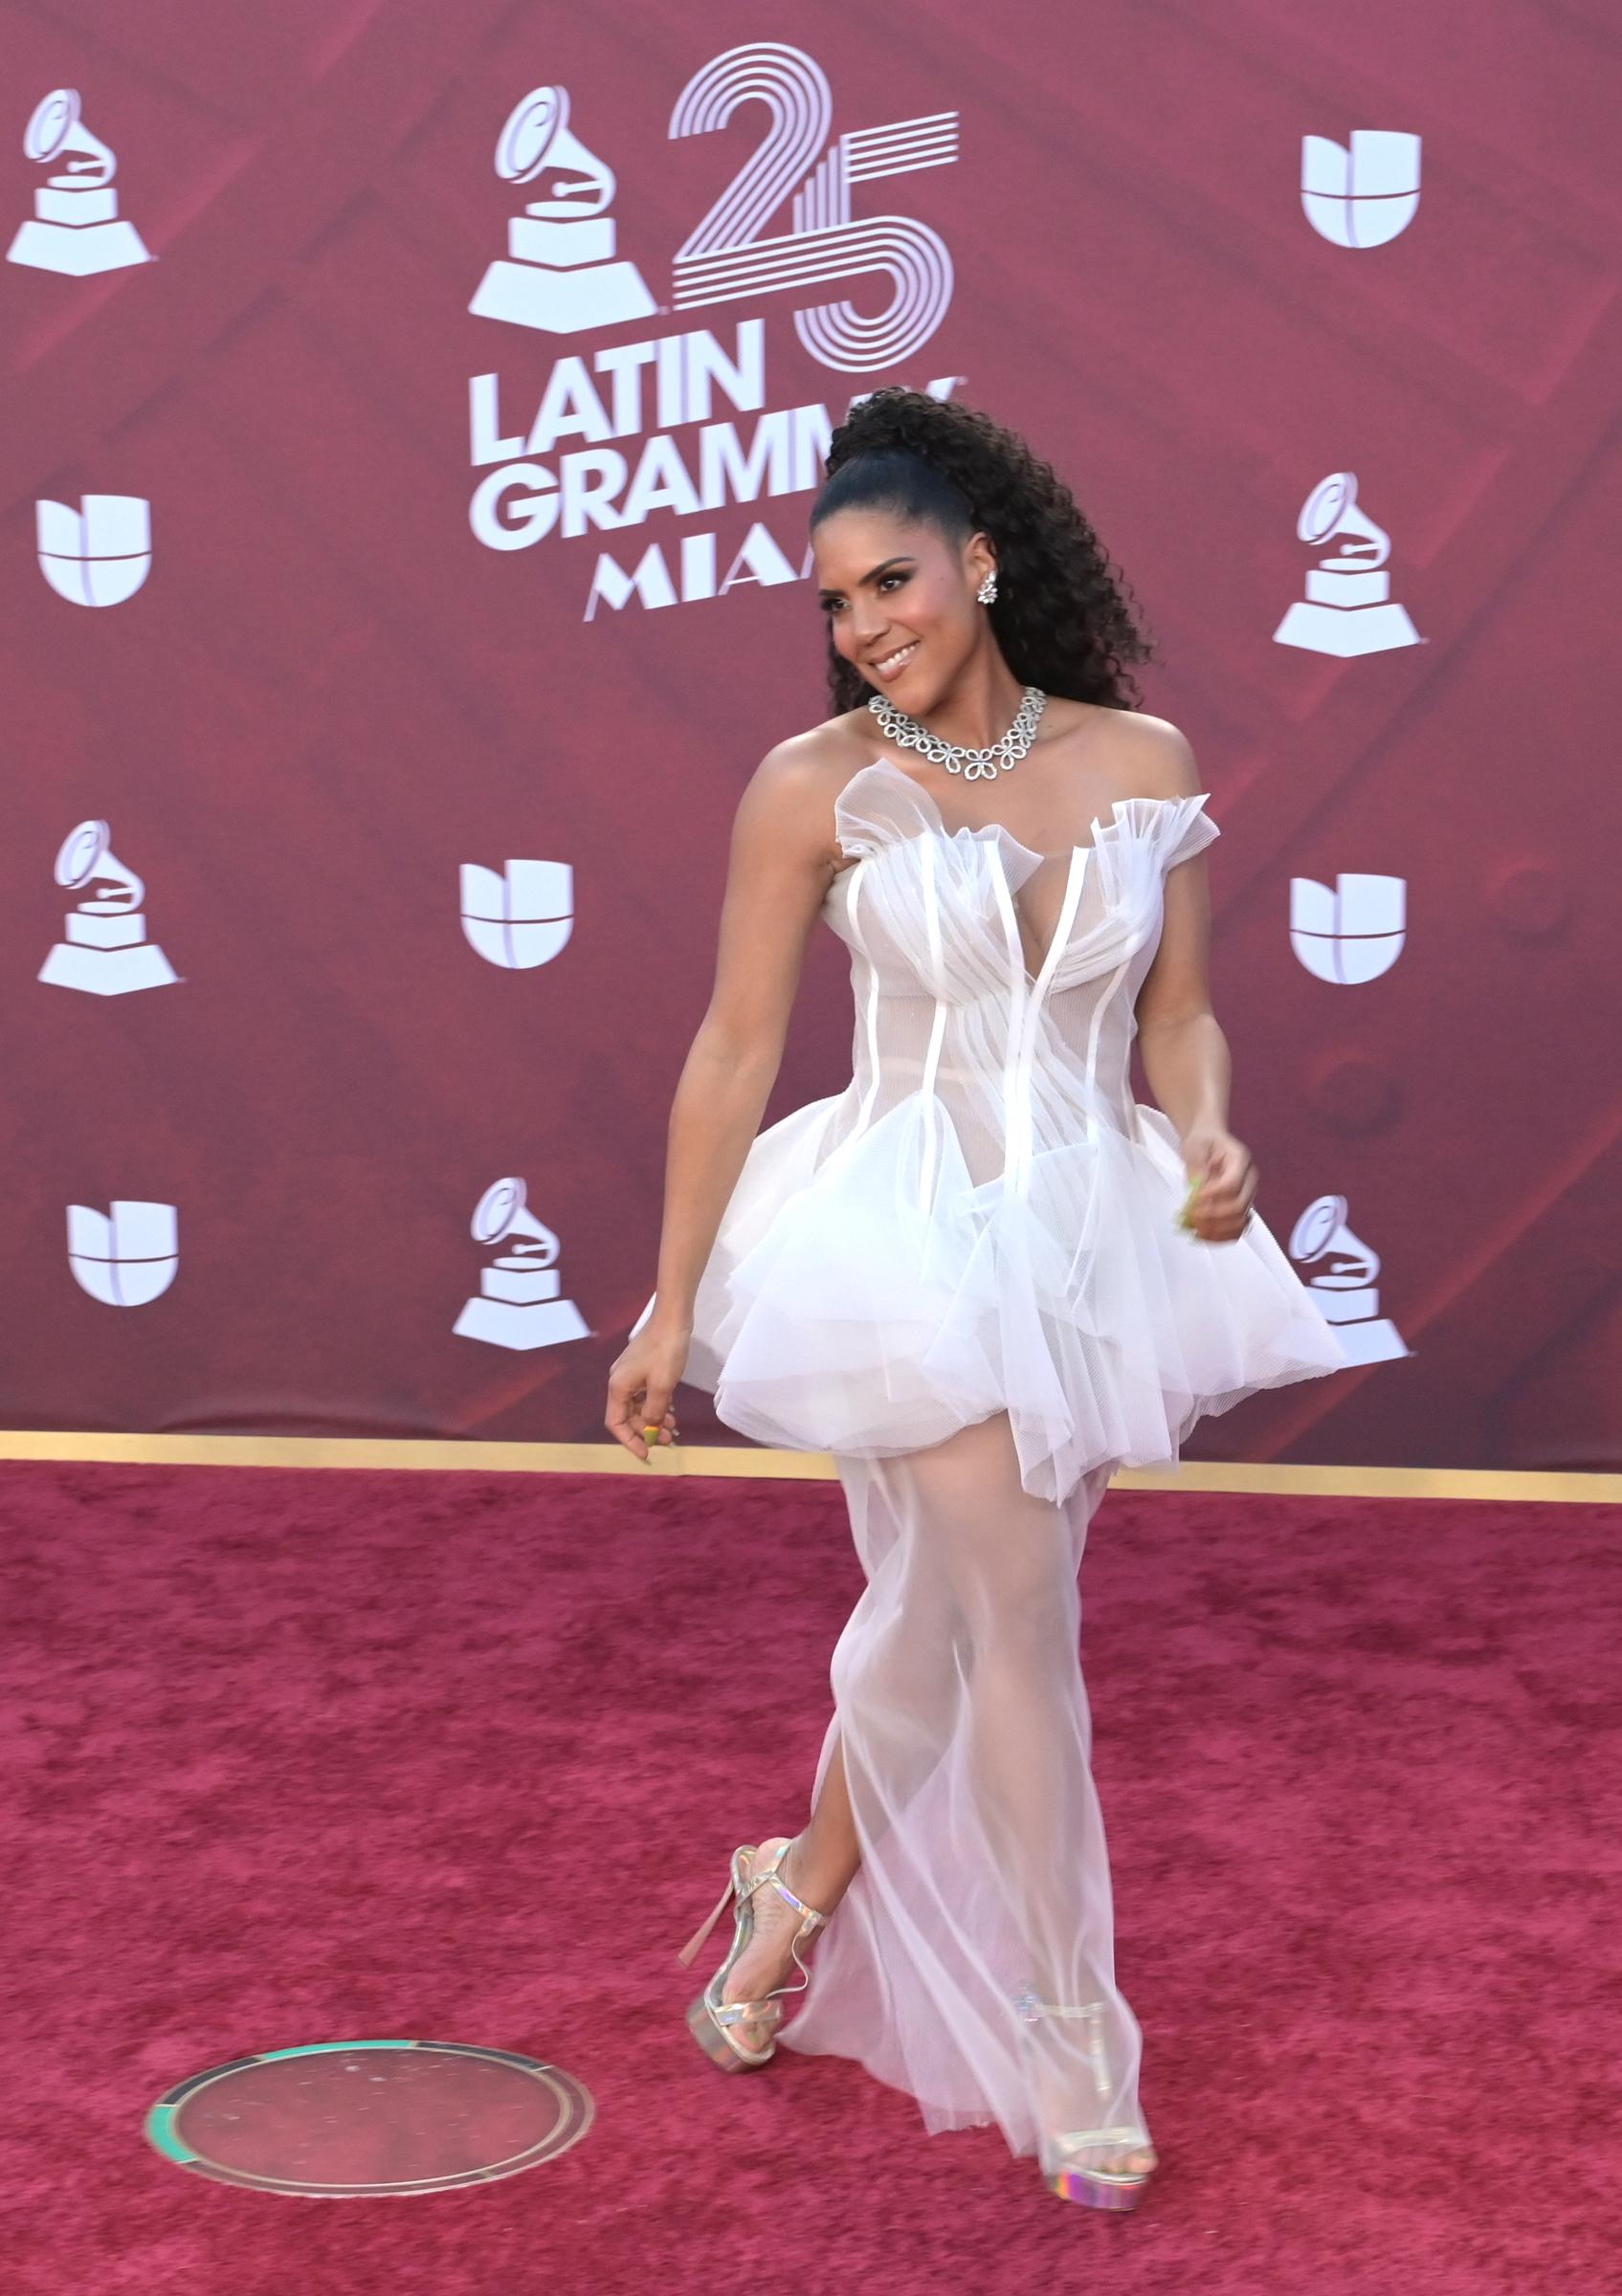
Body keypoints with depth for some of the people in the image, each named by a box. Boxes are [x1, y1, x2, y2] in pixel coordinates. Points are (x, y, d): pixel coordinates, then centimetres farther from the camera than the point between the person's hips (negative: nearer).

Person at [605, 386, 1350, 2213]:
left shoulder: (1141, 762, 2)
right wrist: (671, 1304, -1)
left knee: (936, 1609, 15)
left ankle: (799, 1894, 40)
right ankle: (1071, 2052, 8)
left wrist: (1210, 1140, -14)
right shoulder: (814, 787, -5)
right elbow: (732, 1054, -2)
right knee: (1020, 1618, -5)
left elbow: (1178, 1018, 8)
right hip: (914, 1233, -3)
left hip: (1096, 1228, 4)